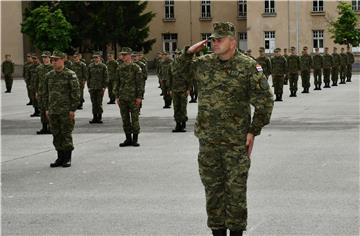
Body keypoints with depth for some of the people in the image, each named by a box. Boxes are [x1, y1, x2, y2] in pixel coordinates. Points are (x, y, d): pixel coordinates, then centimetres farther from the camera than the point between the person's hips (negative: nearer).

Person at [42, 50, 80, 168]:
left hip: (66, 111, -5)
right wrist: (47, 109, 11)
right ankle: (60, 158, 16)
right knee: (56, 135, 8)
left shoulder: (70, 75, -7)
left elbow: (76, 93, -9)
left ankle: (67, 159, 6)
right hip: (53, 111, 6)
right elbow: (45, 93, 17)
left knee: (66, 135, -2)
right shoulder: (49, 76, 10)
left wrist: (73, 109, -13)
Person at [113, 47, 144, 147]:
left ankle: (135, 139, 6)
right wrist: (117, 96, 8)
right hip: (123, 98, 5)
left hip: (133, 97, -5)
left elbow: (140, 83, -6)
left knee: (134, 118, -1)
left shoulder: (136, 68, -4)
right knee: (125, 119, 6)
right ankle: (128, 139, 14)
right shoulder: (119, 68, 10)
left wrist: (139, 97, -11)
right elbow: (116, 83, 14)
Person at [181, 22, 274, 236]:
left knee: (236, 189, 0)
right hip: (208, 140, 4)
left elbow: (265, 100, -4)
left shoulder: (248, 66, -6)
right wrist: (188, 54, 5)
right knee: (213, 188, 10)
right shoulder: (203, 63, 7)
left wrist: (253, 131, -6)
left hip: (236, 141, -4)